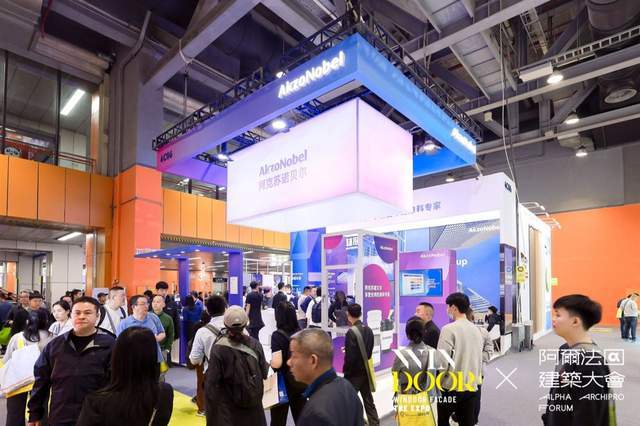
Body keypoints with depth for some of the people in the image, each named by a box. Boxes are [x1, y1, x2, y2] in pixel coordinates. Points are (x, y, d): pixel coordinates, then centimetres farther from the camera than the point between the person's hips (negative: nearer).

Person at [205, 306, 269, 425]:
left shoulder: (218, 348, -20)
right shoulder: (255, 344, -13)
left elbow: (212, 382, -16)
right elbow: (264, 373, -4)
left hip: (228, 408, -2)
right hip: (254, 404, 2)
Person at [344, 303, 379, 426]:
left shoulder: (351, 332, -21)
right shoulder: (368, 330, 1)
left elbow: (350, 357, -21)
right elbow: (369, 351, 10)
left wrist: (345, 372, -8)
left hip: (354, 373, -7)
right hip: (366, 371, 7)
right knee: (368, 400, 17)